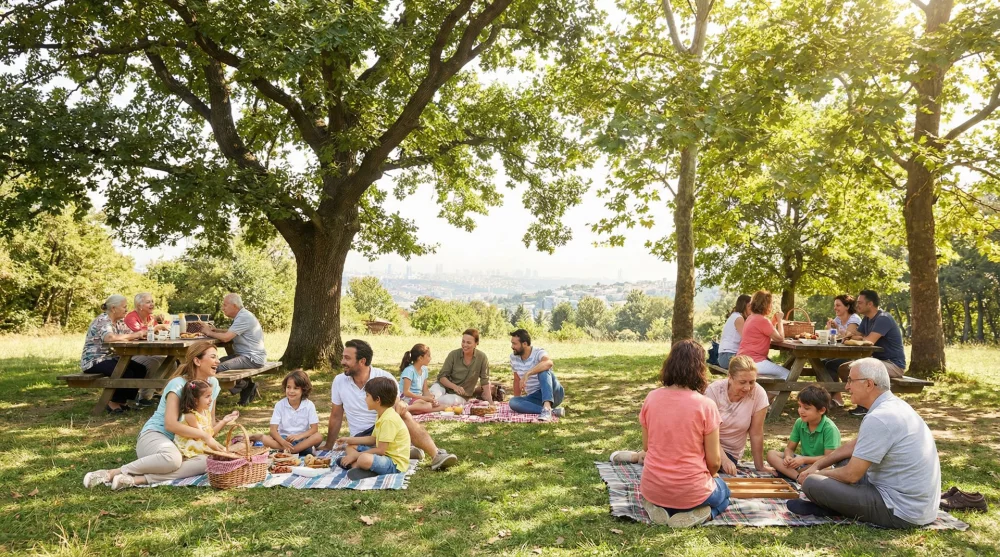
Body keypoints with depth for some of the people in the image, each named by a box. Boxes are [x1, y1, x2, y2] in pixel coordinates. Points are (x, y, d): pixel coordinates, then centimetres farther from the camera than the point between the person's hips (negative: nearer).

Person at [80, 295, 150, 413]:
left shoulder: (119, 322, 11)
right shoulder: (102, 321, -18)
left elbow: (130, 334, 3)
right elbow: (110, 337, -37)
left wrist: (142, 334, -18)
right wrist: (134, 335, -30)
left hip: (110, 358, 9)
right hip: (94, 361, -9)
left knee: (140, 369, -7)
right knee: (126, 373, -27)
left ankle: (123, 400, 4)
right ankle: (113, 403, -7)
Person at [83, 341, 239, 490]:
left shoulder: (213, 383, 5)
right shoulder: (178, 384, -14)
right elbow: (171, 424, -25)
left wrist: (224, 421, -12)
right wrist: (204, 436, -27)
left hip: (184, 444, 6)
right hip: (154, 435, -6)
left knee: (208, 461, -29)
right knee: (172, 457, -42)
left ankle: (138, 479, -29)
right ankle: (112, 473, -21)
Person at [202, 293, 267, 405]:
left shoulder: (243, 318, -17)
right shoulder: (242, 316, 16)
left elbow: (226, 337, -22)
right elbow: (230, 333, 22)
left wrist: (209, 333, -7)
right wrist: (216, 330, 6)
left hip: (253, 358, -11)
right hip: (244, 355, 11)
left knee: (220, 367, -22)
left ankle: (246, 386, 1)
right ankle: (247, 387, 10)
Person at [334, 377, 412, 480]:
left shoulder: (389, 419, -23)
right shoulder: (383, 416, 11)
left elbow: (380, 450, -22)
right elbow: (373, 439, 20)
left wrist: (356, 456, -14)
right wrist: (349, 440, 18)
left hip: (395, 464, -11)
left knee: (364, 459, -39)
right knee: (350, 447, 15)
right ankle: (356, 465, -13)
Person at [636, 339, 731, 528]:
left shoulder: (651, 398, -7)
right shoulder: (706, 405, -17)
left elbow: (646, 446, 5)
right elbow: (714, 461, -8)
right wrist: (711, 475, 14)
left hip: (653, 488, 3)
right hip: (690, 491, -3)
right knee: (723, 493, 32)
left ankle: (658, 508, 6)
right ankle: (699, 513, -1)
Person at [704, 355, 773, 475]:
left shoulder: (759, 394, -15)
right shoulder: (714, 390, -17)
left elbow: (756, 434, -6)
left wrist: (760, 466, 0)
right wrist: (724, 459, -30)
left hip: (729, 451, 1)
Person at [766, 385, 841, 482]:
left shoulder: (829, 429, -18)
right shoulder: (799, 423, 0)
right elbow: (789, 448, 3)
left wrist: (804, 459, -29)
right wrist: (788, 456, -21)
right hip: (803, 461, 6)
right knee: (771, 454, -12)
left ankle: (788, 472, -23)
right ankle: (798, 477, -31)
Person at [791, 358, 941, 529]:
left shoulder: (878, 419, -24)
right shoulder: (895, 405, 8)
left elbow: (851, 475, -19)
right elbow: (854, 445, 19)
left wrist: (817, 474, -1)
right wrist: (817, 465, 14)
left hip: (902, 512, -10)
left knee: (812, 483, -18)